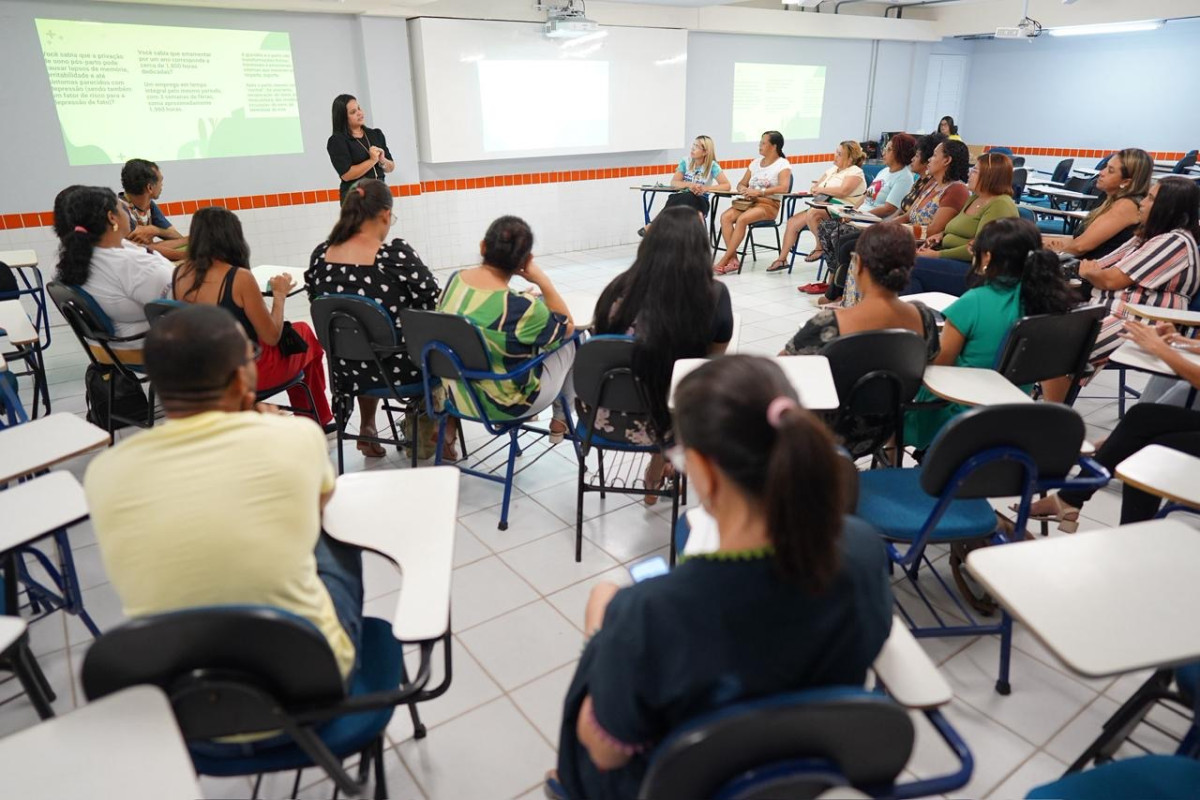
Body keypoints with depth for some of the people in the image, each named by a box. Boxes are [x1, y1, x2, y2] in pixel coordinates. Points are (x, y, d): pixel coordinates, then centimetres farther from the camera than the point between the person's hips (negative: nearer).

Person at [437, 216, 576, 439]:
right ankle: (560, 419, 34)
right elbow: (567, 327, -13)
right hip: (506, 405, -6)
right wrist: (543, 281, -15)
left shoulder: (454, 280, -11)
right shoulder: (520, 308, -32)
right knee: (570, 341, 16)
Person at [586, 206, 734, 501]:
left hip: (607, 418, 2)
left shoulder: (619, 289, -13)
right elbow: (715, 356, 2)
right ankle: (657, 473, 46)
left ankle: (658, 471, 47)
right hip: (668, 421, -2)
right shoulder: (714, 296, -17)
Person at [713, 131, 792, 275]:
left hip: (768, 205, -6)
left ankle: (723, 262, -29)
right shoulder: (755, 163, 18)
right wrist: (743, 190, -6)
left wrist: (759, 192, -25)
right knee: (725, 217, -23)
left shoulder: (783, 164, -1)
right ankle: (733, 259, -26)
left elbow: (784, 187, -17)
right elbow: (741, 184, 20)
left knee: (742, 219, -33)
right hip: (749, 202, 6)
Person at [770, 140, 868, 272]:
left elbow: (843, 191, -19)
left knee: (812, 213, -35)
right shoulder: (832, 170, 21)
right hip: (823, 206, 9)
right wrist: (815, 189, -7)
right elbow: (815, 188, 19)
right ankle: (782, 259, 2)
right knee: (792, 221, -4)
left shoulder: (855, 172, -3)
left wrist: (821, 189, -8)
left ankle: (820, 247, -15)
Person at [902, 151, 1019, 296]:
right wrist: (942, 234, 9)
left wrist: (937, 255, -16)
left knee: (913, 265, -29)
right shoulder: (974, 198, 19)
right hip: (953, 260, 8)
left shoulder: (1000, 205, -9)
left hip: (976, 272, -8)